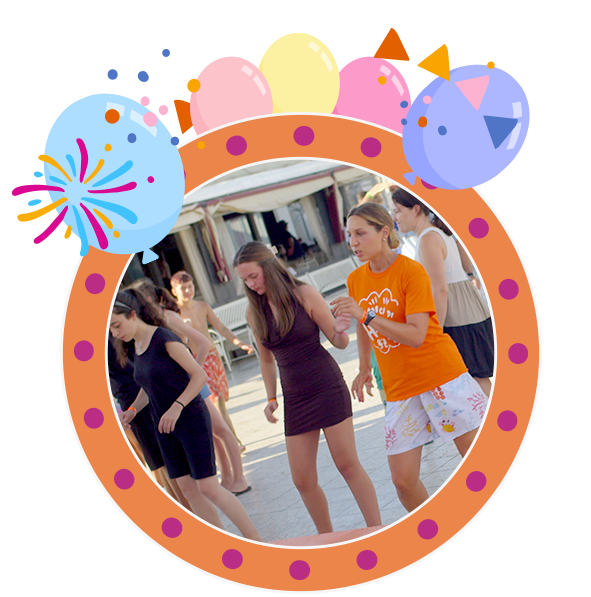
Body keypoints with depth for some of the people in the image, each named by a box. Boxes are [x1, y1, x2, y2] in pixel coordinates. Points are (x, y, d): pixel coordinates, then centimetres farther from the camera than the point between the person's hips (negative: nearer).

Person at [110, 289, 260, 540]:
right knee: (188, 488, 7)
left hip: (192, 419, -8)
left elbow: (200, 375, -17)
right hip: (165, 428, 8)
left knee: (208, 488, -9)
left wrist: (177, 407, -26)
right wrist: (132, 410, 5)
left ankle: (256, 541, 1)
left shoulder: (164, 339, -16)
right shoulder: (135, 346, 8)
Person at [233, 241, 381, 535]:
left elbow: (339, 343, -4)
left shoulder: (304, 295, -8)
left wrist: (340, 330, -26)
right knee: (303, 480, 2)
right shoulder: (254, 311, 3)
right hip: (295, 398, 4)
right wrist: (271, 398, 8)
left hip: (328, 387, -4)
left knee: (348, 464, -5)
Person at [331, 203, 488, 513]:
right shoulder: (355, 280, 5)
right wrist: (364, 368, 31)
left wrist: (366, 315, -27)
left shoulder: (412, 271, -13)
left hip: (442, 376, -5)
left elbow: (416, 336, -21)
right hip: (399, 390, 5)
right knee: (403, 480, 0)